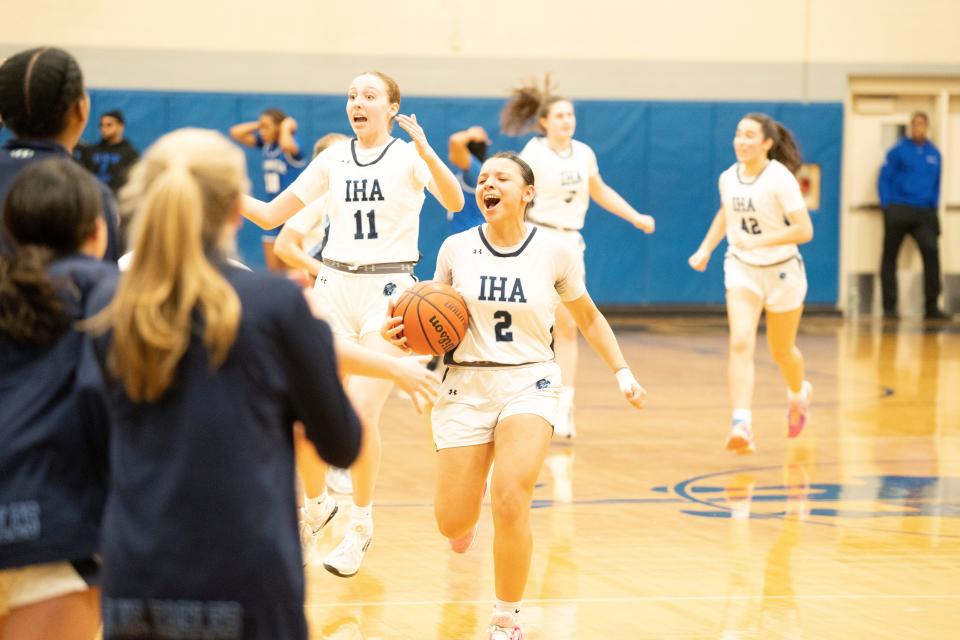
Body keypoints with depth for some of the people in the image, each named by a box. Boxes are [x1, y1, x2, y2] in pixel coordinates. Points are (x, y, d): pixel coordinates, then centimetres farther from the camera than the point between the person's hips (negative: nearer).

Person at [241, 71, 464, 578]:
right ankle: (316, 504, 21)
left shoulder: (408, 157, -2)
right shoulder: (332, 160, 9)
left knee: (361, 410, -11)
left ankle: (360, 524, 8)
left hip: (388, 290, -3)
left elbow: (454, 202, -21)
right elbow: (271, 215, 11)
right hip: (335, 286, 3)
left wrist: (424, 150, -36)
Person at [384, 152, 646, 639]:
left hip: (530, 383, -2)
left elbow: (588, 317, 13)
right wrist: (403, 333, -9)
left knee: (510, 501, -24)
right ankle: (469, 500, 41)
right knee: (452, 523, -1)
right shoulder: (456, 249, -1)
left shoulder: (555, 253, -3)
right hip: (465, 384, 2)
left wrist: (621, 372, 6)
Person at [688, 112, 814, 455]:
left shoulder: (780, 179, -20)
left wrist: (759, 241, -31)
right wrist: (705, 249, 11)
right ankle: (741, 425, -27)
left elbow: (804, 230, -23)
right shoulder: (728, 178, -3)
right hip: (742, 269, 3)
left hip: (782, 272, -3)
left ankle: (798, 394, 49)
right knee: (740, 343, -18)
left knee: (782, 351, 15)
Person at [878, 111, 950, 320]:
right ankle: (889, 306, 10)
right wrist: (887, 207, -7)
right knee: (890, 256, 1)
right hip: (898, 213, -2)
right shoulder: (898, 151, 0)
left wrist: (934, 207, 10)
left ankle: (931, 306, -8)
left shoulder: (934, 154, 12)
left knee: (931, 252, -13)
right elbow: (884, 180, 1)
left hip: (924, 214, 2)